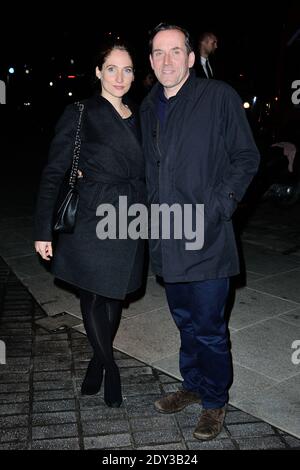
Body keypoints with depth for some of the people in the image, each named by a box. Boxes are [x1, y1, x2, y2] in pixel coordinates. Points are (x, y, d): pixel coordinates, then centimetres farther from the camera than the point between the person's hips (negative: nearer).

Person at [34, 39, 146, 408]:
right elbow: (54, 173, -7)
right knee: (92, 298, 5)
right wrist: (44, 230, -11)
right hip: (90, 222, -5)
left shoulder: (137, 119, 10)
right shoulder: (79, 114, -6)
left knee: (115, 295, 15)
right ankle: (109, 367, 25)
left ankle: (98, 360, 35)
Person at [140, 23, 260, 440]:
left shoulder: (220, 97, -5)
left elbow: (247, 157, -4)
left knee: (209, 327, 4)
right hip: (167, 239, 6)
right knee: (185, 321, 19)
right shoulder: (148, 107, 12)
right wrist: (155, 213, 8)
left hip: (207, 238, -5)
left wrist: (219, 207, -13)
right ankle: (193, 386, 39)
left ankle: (215, 401, 25)